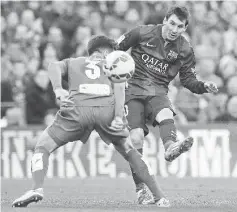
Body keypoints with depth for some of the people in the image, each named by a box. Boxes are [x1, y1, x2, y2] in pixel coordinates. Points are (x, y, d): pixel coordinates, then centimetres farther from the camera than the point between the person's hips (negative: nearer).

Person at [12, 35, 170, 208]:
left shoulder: (72, 62, 35)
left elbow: (55, 67, 11)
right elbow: (119, 88, 11)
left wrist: (58, 89, -6)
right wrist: (119, 117, -3)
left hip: (77, 108, -1)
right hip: (107, 109, 1)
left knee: (43, 147, 12)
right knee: (128, 150, 22)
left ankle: (37, 189, -14)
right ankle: (159, 197, 17)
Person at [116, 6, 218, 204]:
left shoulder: (185, 50, 3)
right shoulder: (143, 33, -4)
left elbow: (188, 80, 11)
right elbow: (115, 49, 7)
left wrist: (204, 86, -7)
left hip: (158, 92, 1)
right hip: (133, 90, -1)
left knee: (166, 114, -34)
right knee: (136, 138, -17)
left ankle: (170, 147, -65)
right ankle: (140, 188, -11)